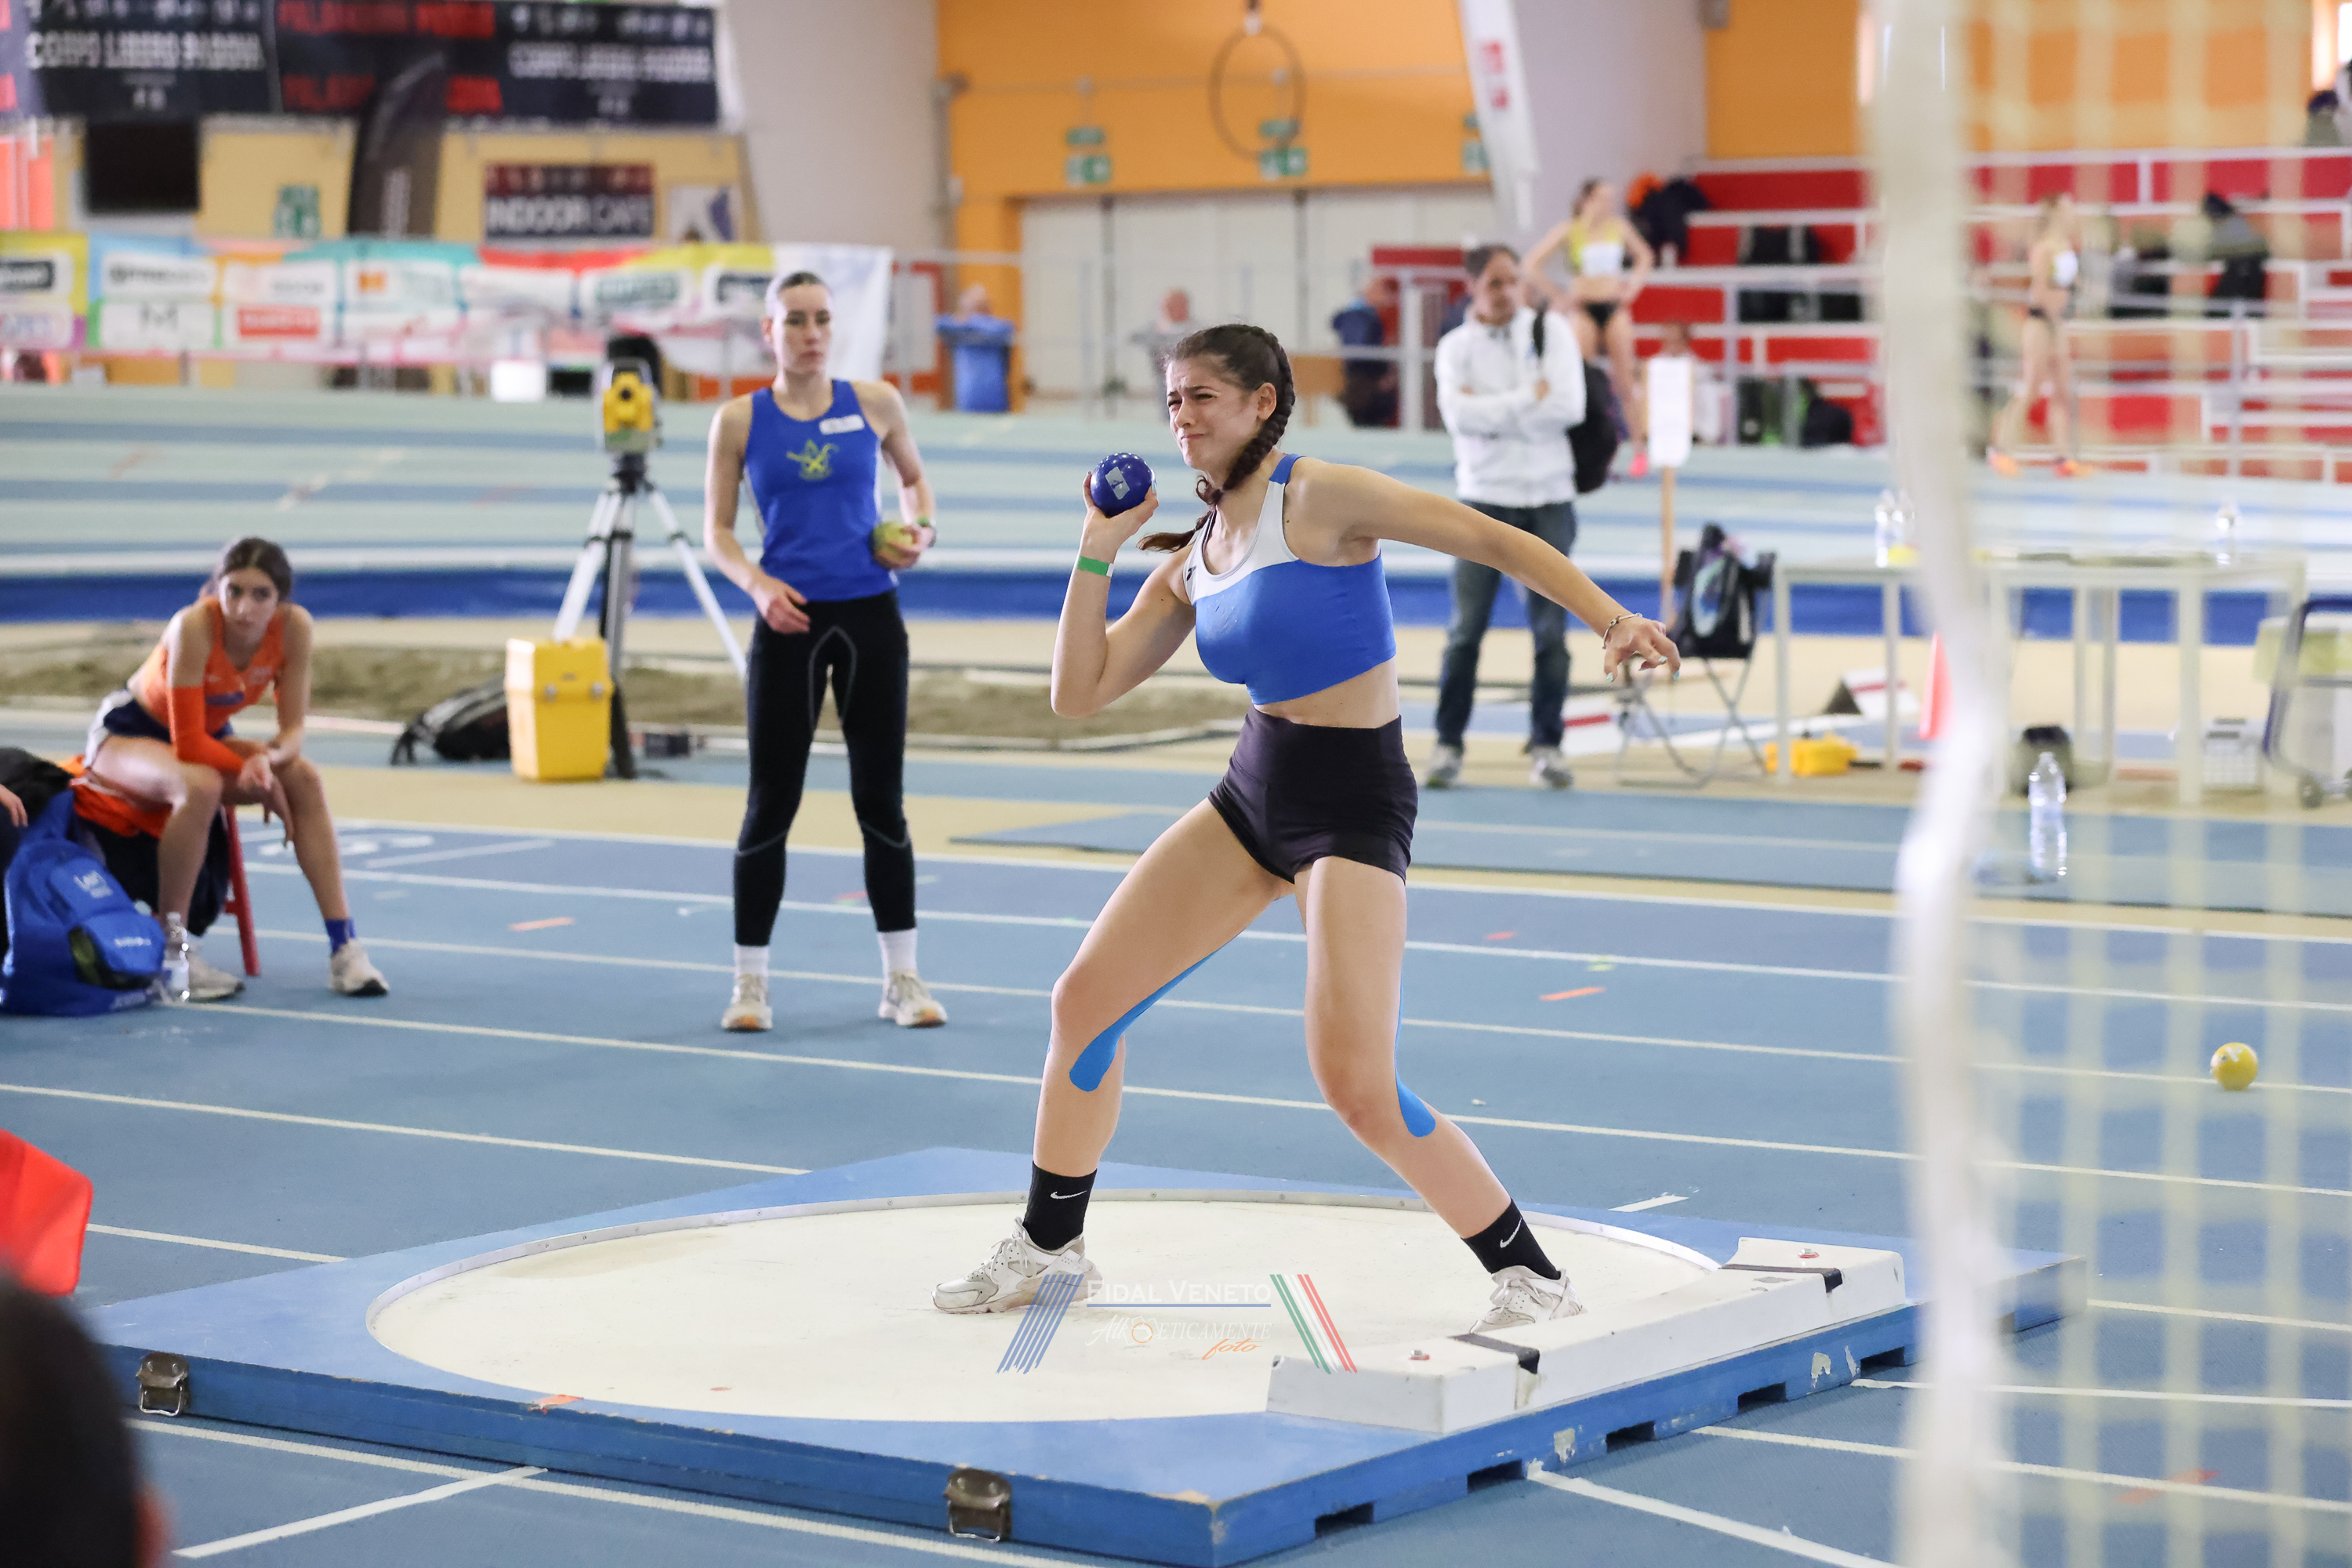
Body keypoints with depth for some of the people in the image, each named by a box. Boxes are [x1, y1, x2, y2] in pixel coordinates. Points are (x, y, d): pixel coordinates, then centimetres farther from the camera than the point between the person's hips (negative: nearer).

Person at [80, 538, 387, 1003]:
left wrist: (267, 759, -37)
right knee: (200, 786, -37)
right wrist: (258, 778, -28)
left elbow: (292, 730, -16)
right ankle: (171, 950, -27)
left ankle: (343, 944, -17)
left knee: (305, 781, -18)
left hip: (208, 736, 5)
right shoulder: (194, 627, -34)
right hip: (127, 732, -5)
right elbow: (188, 744, -32)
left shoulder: (293, 627, -21)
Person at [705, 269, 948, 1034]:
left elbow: (914, 477, 19)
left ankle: (902, 977, 14)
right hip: (790, 621, -1)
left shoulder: (874, 402, 2)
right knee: (771, 803, 1)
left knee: (882, 799, 5)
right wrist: (757, 582, -15)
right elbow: (716, 530, 2)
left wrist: (919, 529, -1)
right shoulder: (739, 420, -1)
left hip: (870, 618, 1)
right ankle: (750, 982, 11)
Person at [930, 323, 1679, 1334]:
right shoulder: (1191, 561, 8)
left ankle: (1529, 1277, -1)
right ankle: (1049, 1246, 25)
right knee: (1086, 997, 7)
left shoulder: (1319, 499, -13)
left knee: (1358, 1088, -16)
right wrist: (1098, 550, 1)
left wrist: (1612, 621, -29)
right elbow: (1079, 693, 9)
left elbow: (1491, 539, -17)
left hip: (1353, 803, -8)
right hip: (1254, 790, 8)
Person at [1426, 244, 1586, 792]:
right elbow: (1458, 414, -14)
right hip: (1485, 499, -1)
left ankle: (1546, 745, 9)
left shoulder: (1553, 332, 3)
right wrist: (1530, 399, -12)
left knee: (1551, 631, 0)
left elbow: (1569, 406, -10)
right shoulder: (1457, 346, 2)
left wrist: (1492, 411, -11)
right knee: (1466, 629, -5)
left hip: (1549, 500, 1)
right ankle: (1448, 743, 4)